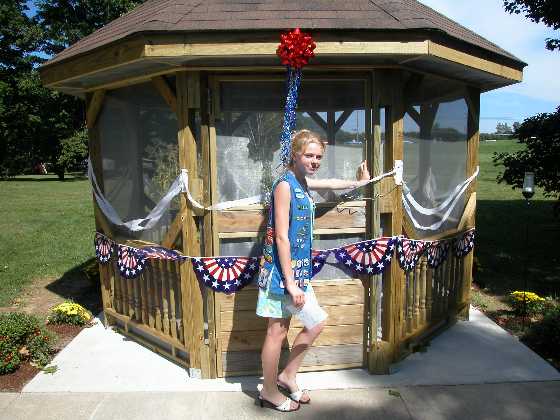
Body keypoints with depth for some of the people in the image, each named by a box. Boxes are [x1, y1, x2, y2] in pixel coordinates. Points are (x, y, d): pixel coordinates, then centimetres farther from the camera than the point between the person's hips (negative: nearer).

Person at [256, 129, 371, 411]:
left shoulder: (300, 182, 10)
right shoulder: (284, 185, -16)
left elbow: (329, 184, 33)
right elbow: (281, 237, -20)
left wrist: (359, 182, 48)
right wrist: (290, 282, -20)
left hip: (297, 271, 10)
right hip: (282, 272, -10)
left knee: (316, 322, 15)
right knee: (277, 332, 4)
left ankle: (286, 377, 31)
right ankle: (270, 392, 24)